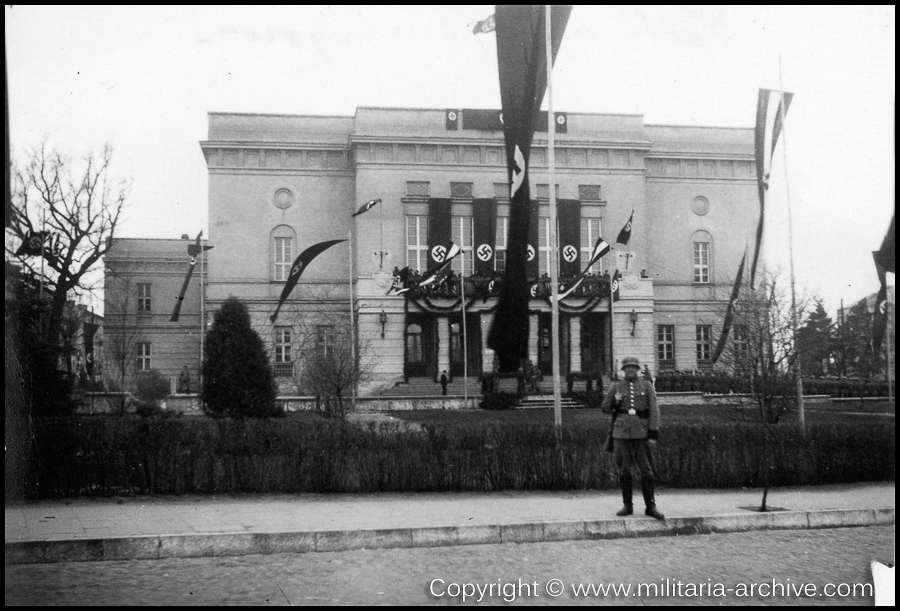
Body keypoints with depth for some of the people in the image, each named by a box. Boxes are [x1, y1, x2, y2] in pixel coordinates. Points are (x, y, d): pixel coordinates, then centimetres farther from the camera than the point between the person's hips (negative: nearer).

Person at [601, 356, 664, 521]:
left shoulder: (646, 386, 6)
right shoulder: (616, 387, 9)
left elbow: (654, 410, 0)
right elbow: (604, 408, 11)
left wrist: (654, 434, -9)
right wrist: (615, 401, -10)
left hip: (641, 433, -1)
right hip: (621, 432, 1)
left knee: (646, 470, -3)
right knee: (624, 470, 3)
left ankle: (650, 507, 3)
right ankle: (628, 506, 12)